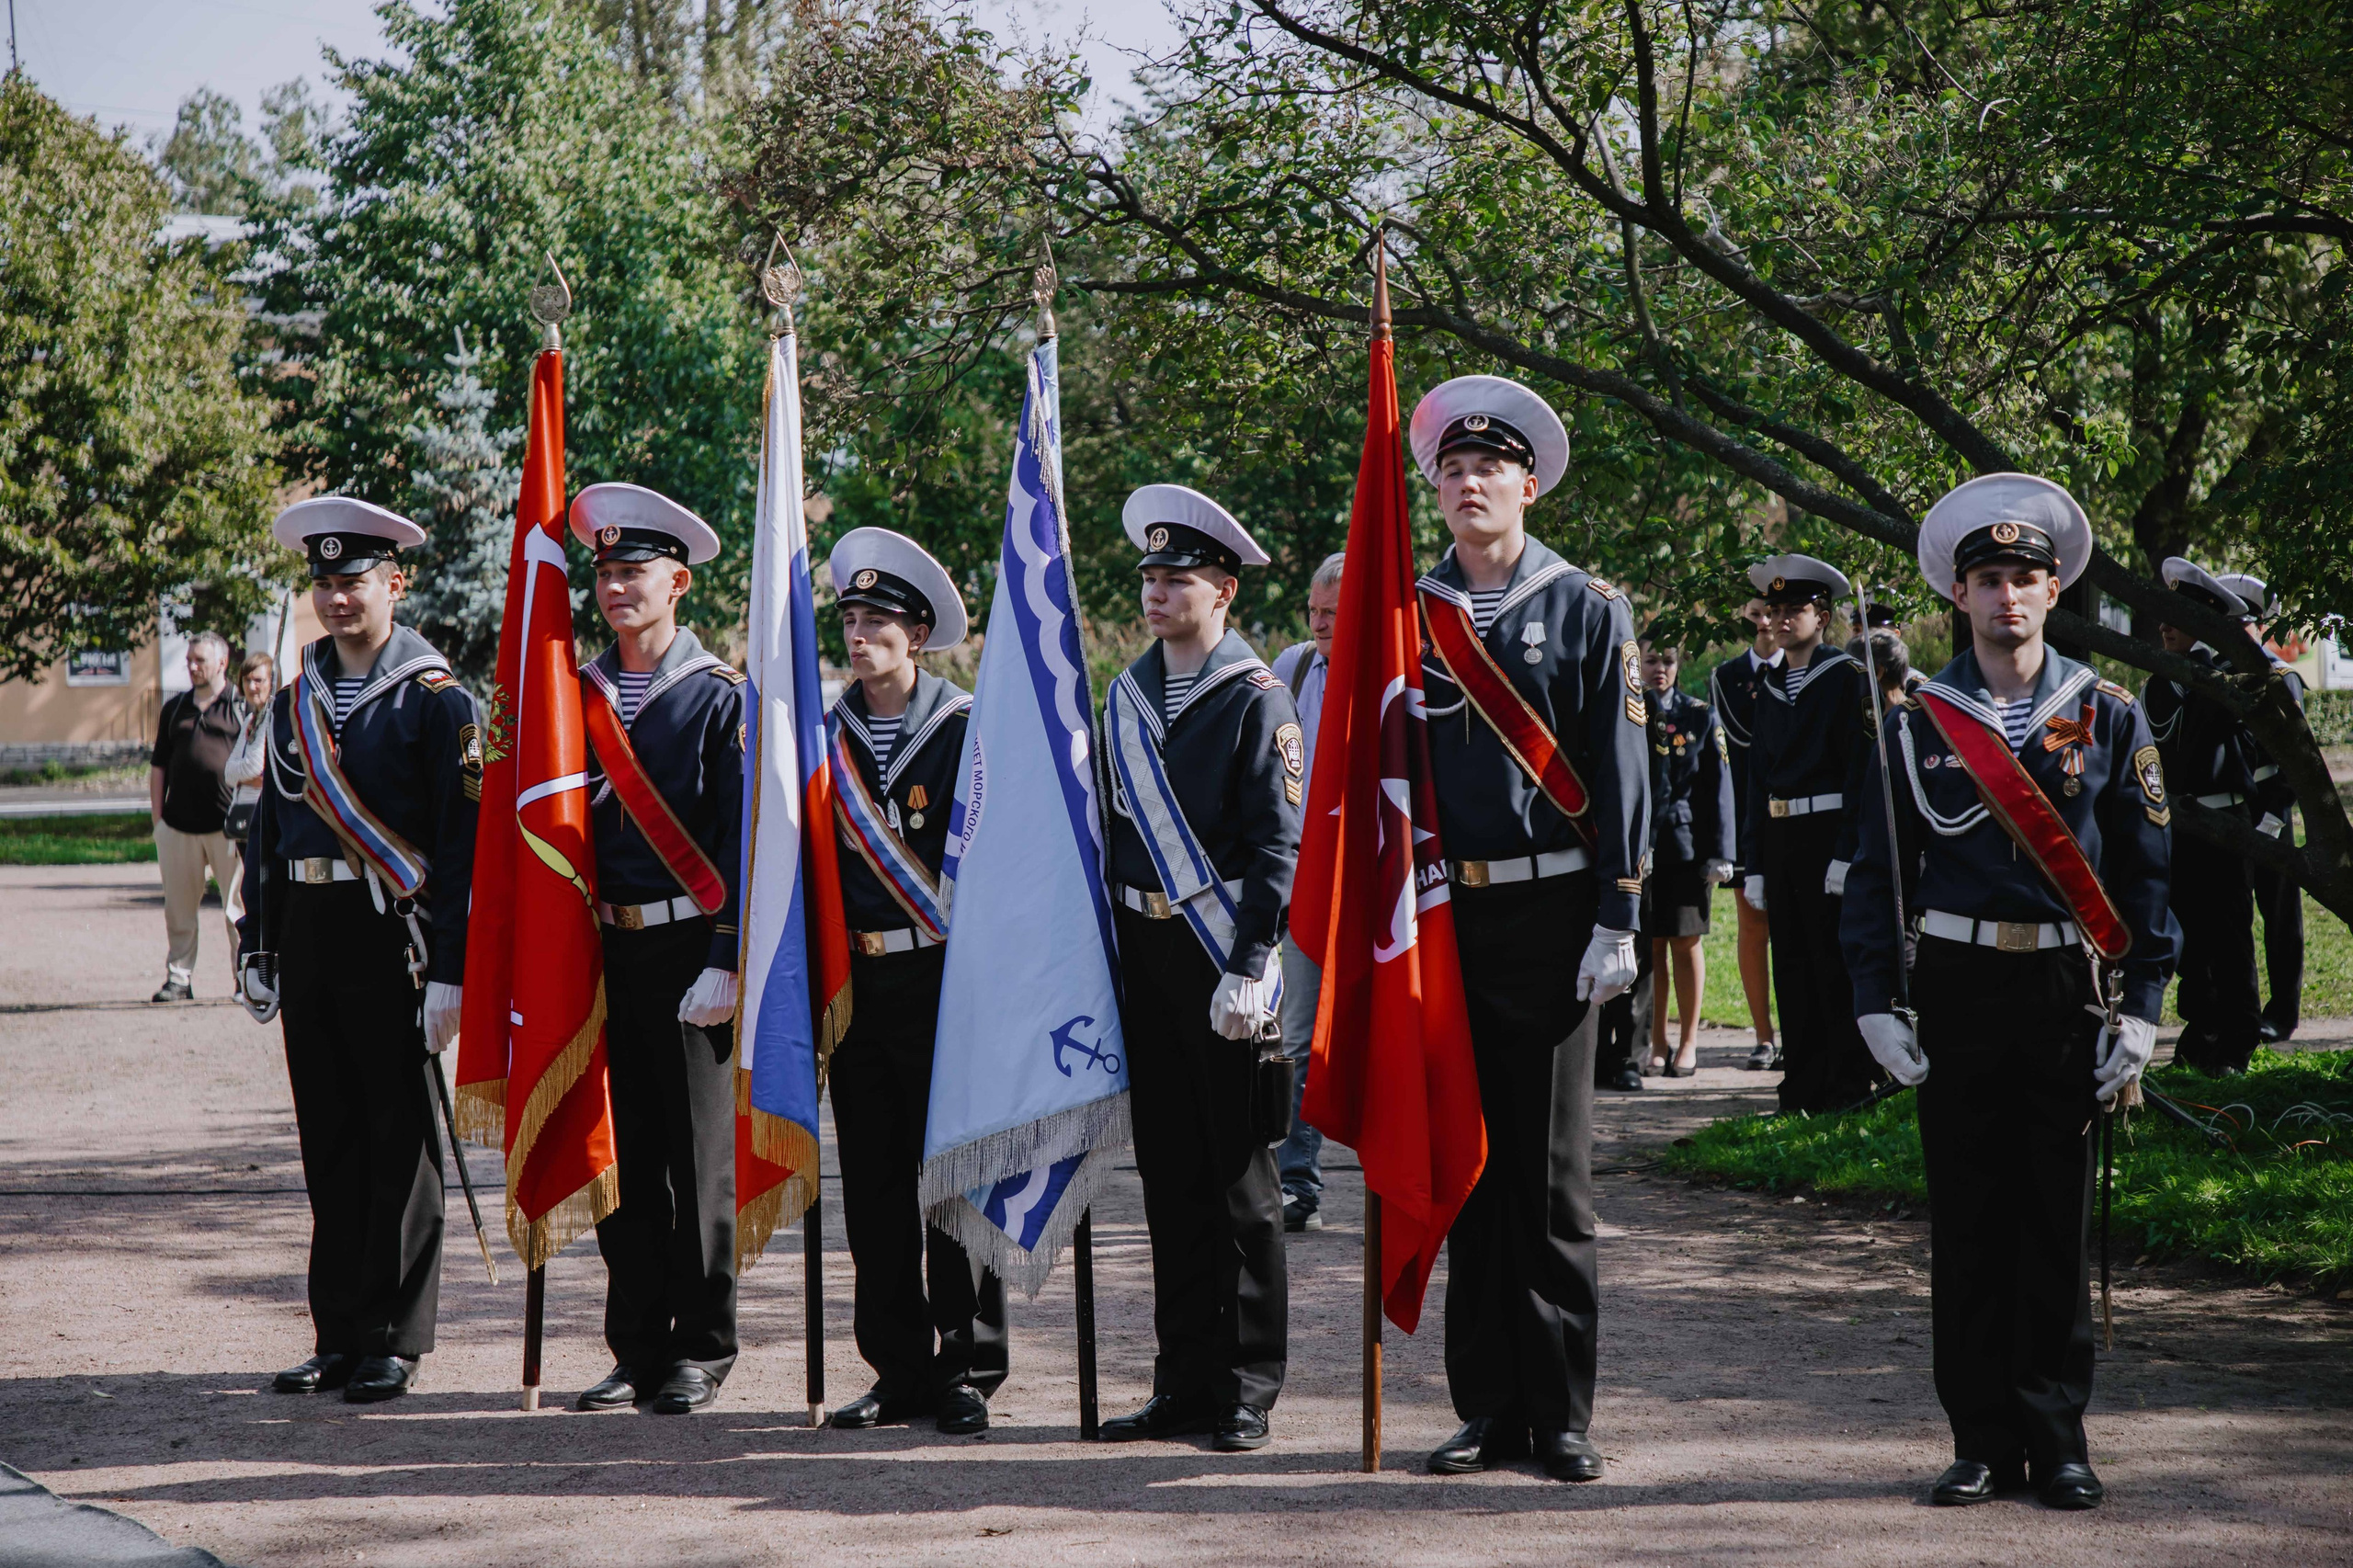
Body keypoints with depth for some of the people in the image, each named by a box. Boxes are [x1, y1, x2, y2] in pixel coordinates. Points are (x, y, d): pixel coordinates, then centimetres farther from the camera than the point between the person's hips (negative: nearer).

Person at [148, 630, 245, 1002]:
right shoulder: (174, 707, 14)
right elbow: (158, 765, 16)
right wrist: (157, 817, 9)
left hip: (228, 826, -4)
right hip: (178, 825, 4)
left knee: (238, 908, -1)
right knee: (178, 909, 7)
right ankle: (178, 978, 14)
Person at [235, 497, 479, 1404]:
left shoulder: (436, 700, -4)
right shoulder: (294, 703, 14)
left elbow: (463, 845, -9)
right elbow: (269, 833, 17)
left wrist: (450, 971, -15)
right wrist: (259, 954, 12)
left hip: (393, 939, -6)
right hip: (309, 942, 6)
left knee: (402, 1139, 0)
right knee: (329, 1141, 9)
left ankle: (396, 1340, 6)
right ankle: (341, 1336, 17)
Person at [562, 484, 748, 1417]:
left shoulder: (719, 698, -2)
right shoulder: (577, 695, 11)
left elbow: (740, 841, -6)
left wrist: (724, 964, -14)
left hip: (689, 950, -4)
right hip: (605, 949, 4)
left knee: (700, 1156, 0)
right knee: (622, 1155, 7)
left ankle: (702, 1351, 9)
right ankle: (639, 1349, 15)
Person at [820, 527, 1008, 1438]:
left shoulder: (966, 730, -2)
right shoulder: (829, 736, 11)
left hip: (943, 979, -4)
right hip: (856, 980, 5)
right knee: (874, 1183, 6)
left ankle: (969, 1370, 5)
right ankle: (901, 1370, 13)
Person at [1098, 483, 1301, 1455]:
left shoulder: (1257, 700, -6)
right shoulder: (1127, 694, 13)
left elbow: (1279, 847, -10)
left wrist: (1247, 969, -17)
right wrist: (1104, 952, 13)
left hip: (1222, 956, -6)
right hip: (1141, 953, 6)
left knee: (1239, 1173, 0)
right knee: (1169, 1171, 8)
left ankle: (1247, 1391, 5)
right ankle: (1185, 1381, 14)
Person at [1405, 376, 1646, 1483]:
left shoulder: (1586, 610, 2)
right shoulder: (1406, 614, 9)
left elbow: (1620, 775, -1)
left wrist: (1616, 926, -7)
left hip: (1548, 915, -3)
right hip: (1440, 917, 3)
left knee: (1550, 1170, -1)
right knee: (1467, 1165, 6)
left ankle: (1562, 1414, 6)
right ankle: (1489, 1405, 12)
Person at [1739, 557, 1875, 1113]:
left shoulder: (1846, 677, -3)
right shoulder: (1772, 690, 16)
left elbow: (1860, 767, -10)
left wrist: (1847, 851, -17)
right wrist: (1753, 863, 10)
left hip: (1827, 832, -6)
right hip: (1778, 837, 6)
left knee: (1834, 959, -5)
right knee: (1792, 961, 8)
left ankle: (1849, 1082, 1)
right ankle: (1803, 1083, 14)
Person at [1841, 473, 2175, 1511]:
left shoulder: (2108, 718, 4)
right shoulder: (1918, 723, 5)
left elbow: (2146, 871, 4)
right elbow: (1875, 870, 7)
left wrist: (2139, 1008, -3)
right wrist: (1877, 1002, -2)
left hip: (2070, 994, 0)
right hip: (1956, 993, 1)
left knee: (2059, 1221, 3)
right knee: (1966, 1224, 3)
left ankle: (2057, 1441, 12)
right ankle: (1984, 1443, 10)